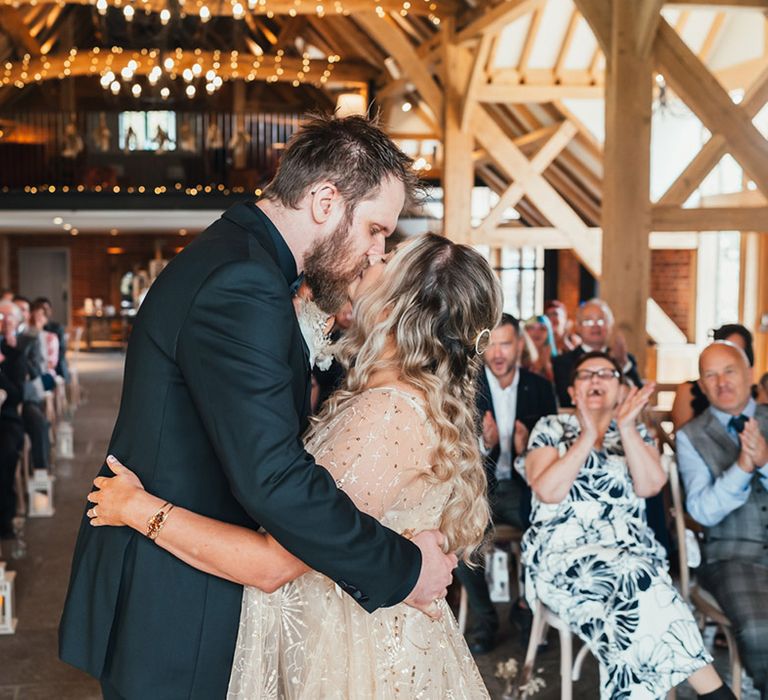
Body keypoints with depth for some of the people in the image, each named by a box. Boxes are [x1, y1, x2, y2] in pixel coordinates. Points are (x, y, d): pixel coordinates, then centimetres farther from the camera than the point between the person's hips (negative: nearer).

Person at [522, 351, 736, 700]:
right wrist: (587, 437, -8)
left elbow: (649, 486, -4)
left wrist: (625, 427, -9)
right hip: (563, 552, -2)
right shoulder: (550, 428, 9)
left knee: (630, 595, -35)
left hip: (630, 553, 2)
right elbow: (548, 491, -8)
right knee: (636, 580, -33)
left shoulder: (637, 432, 16)